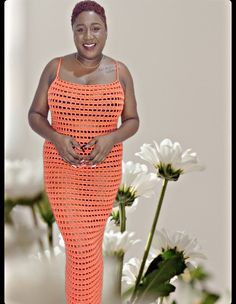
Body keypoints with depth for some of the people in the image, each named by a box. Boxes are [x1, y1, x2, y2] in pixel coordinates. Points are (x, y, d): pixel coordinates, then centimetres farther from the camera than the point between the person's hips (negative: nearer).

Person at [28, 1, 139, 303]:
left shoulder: (120, 72, -1)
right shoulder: (55, 68, -3)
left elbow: (132, 121, 3)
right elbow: (35, 114, 1)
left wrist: (111, 138, -17)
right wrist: (55, 137, -18)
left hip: (103, 171, 1)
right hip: (60, 169, -1)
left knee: (90, 242, 12)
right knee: (81, 246, -4)